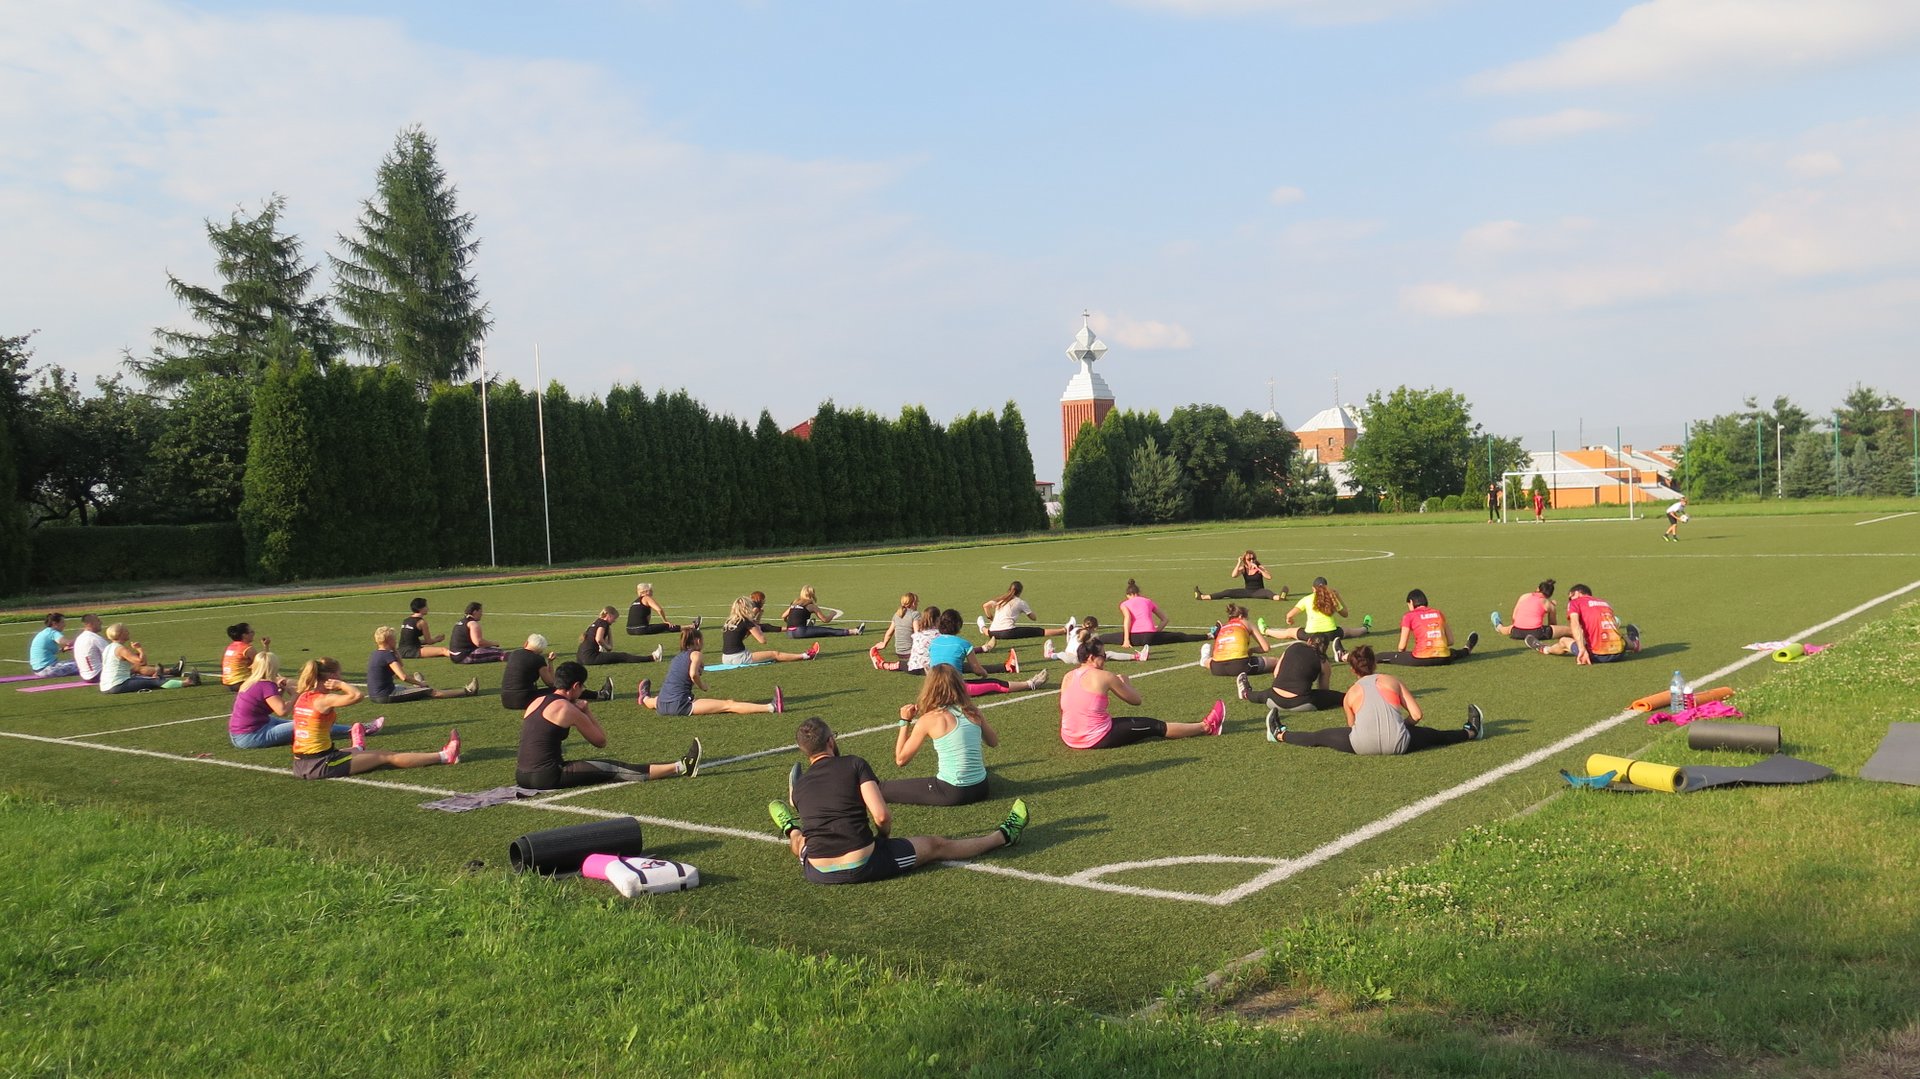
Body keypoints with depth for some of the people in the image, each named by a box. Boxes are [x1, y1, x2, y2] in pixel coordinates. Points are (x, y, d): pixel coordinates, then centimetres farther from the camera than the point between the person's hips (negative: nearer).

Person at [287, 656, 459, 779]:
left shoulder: (303, 698, 9)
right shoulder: (324, 700, -16)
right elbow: (357, 696, -26)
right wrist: (341, 685, -13)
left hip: (300, 764, 8)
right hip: (321, 765, -8)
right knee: (385, 757, -1)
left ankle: (358, 749, 77)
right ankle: (444, 756, 4)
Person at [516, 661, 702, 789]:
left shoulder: (536, 703, 13)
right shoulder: (569, 710, -9)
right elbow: (601, 742, 1)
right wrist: (587, 711, 9)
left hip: (521, 776, 8)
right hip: (547, 778, -8)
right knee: (614, 770, 1)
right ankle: (680, 767, 8)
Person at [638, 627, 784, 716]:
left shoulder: (678, 657, 23)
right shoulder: (695, 654, 1)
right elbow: (693, 674, -18)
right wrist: (703, 687, -1)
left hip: (661, 706, 7)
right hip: (680, 705, -7)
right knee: (729, 705, -16)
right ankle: (771, 707, -25)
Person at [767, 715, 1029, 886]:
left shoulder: (799, 786, 8)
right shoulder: (855, 765, -4)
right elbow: (882, 816, -12)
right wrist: (883, 836, 9)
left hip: (817, 873, 3)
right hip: (863, 865, -3)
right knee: (937, 845, 14)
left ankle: (790, 830, 74)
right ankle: (1003, 836, 30)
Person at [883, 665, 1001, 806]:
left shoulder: (929, 719, -9)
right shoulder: (973, 712, 3)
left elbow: (901, 759, -1)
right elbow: (994, 742, 19)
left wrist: (905, 721, 5)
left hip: (952, 793, -5)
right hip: (980, 789, 5)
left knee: (881, 789, 4)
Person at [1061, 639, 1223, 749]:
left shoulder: (1067, 677, 4)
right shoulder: (1104, 676, -13)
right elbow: (1137, 701, -3)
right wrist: (1124, 682, 16)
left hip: (1069, 739, 7)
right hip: (1097, 739, -7)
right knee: (1156, 727, 8)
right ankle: (1207, 726, 25)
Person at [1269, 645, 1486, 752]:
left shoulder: (1350, 695, 16)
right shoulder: (1393, 681, 15)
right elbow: (1417, 715, 10)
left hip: (1362, 746, 0)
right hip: (1398, 745, 1)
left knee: (1320, 736, 20)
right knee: (1431, 734, 28)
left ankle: (1279, 735, 34)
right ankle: (1471, 732, 44)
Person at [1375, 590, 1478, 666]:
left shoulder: (1409, 616, 2)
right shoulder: (1438, 613, 15)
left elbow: (1402, 647, -1)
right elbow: (1450, 641, 16)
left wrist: (1398, 651, 20)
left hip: (1421, 659, -6)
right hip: (1443, 659, 6)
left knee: (1382, 656, 1)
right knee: (1452, 652, 43)